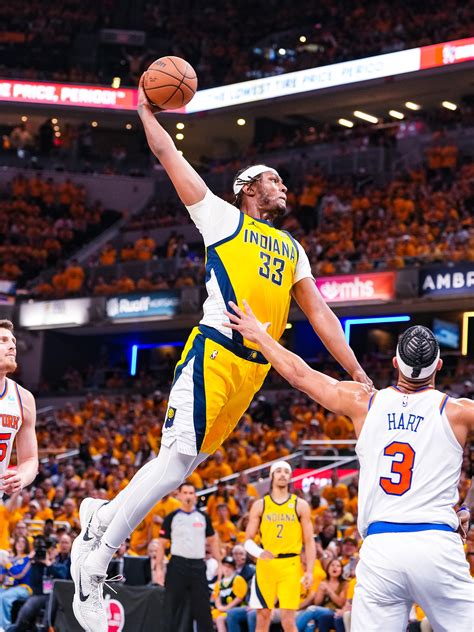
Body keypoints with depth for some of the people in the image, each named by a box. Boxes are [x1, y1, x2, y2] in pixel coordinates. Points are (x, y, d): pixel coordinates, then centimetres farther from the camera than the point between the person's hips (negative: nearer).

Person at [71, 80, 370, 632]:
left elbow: (318, 313, 20)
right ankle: (93, 564, -7)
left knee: (191, 460, 3)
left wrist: (357, 373, 12)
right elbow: (169, 157, 9)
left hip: (255, 368, 6)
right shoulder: (222, 218, 9)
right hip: (214, 353, -6)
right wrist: (146, 109, 20)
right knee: (178, 458, -15)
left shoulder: (292, 248, 25)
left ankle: (103, 515, 23)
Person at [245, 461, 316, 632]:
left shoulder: (300, 505, 6)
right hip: (265, 565, 2)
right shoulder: (260, 505, 8)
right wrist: (259, 552, -15)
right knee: (263, 617, 5)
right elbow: (248, 540, 7)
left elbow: (309, 541, 4)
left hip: (290, 566, -2)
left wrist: (309, 571, -5)